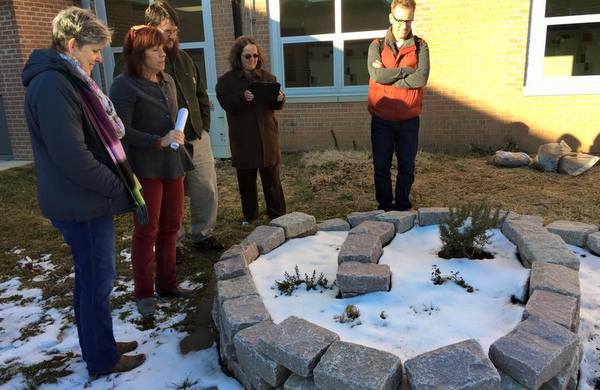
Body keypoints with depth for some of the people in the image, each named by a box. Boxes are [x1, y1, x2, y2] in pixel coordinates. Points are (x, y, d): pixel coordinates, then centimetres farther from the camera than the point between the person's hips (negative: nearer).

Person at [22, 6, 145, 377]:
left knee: (94, 278, 20)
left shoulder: (67, 79, 13)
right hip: (83, 206, -10)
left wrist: (118, 179, 9)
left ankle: (101, 343, 36)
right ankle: (103, 359, 22)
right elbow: (72, 158, -25)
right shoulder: (52, 86, -20)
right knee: (97, 281, 4)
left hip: (91, 200, 10)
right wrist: (118, 187, -15)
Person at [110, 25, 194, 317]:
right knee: (147, 230, 2)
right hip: (145, 169, -7)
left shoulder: (167, 81, 12)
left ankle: (167, 283, 26)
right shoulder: (125, 86, -11)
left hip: (172, 165, 7)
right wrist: (159, 141, -22)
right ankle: (144, 293, 17)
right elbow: (121, 131, -17)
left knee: (171, 226, 11)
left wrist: (181, 157, 18)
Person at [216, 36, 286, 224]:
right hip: (243, 139, -1)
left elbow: (276, 105, 5)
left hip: (267, 136, 1)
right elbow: (226, 103, -14)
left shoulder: (267, 77, 7)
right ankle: (249, 215, 25)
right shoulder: (227, 80, 0)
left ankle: (278, 215, 15)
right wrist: (242, 98, -31)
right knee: (246, 180, 10)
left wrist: (279, 99, -18)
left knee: (271, 178, 5)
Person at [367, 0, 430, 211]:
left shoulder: (420, 46, 2)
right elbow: (377, 75, -17)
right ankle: (384, 207, 22)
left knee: (407, 166, 9)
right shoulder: (377, 46, 1)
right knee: (381, 166, 7)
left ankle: (403, 206, 24)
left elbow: (421, 78, -14)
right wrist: (409, 70, -12)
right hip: (381, 119, 0)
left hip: (409, 119, 1)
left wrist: (388, 76, -15)